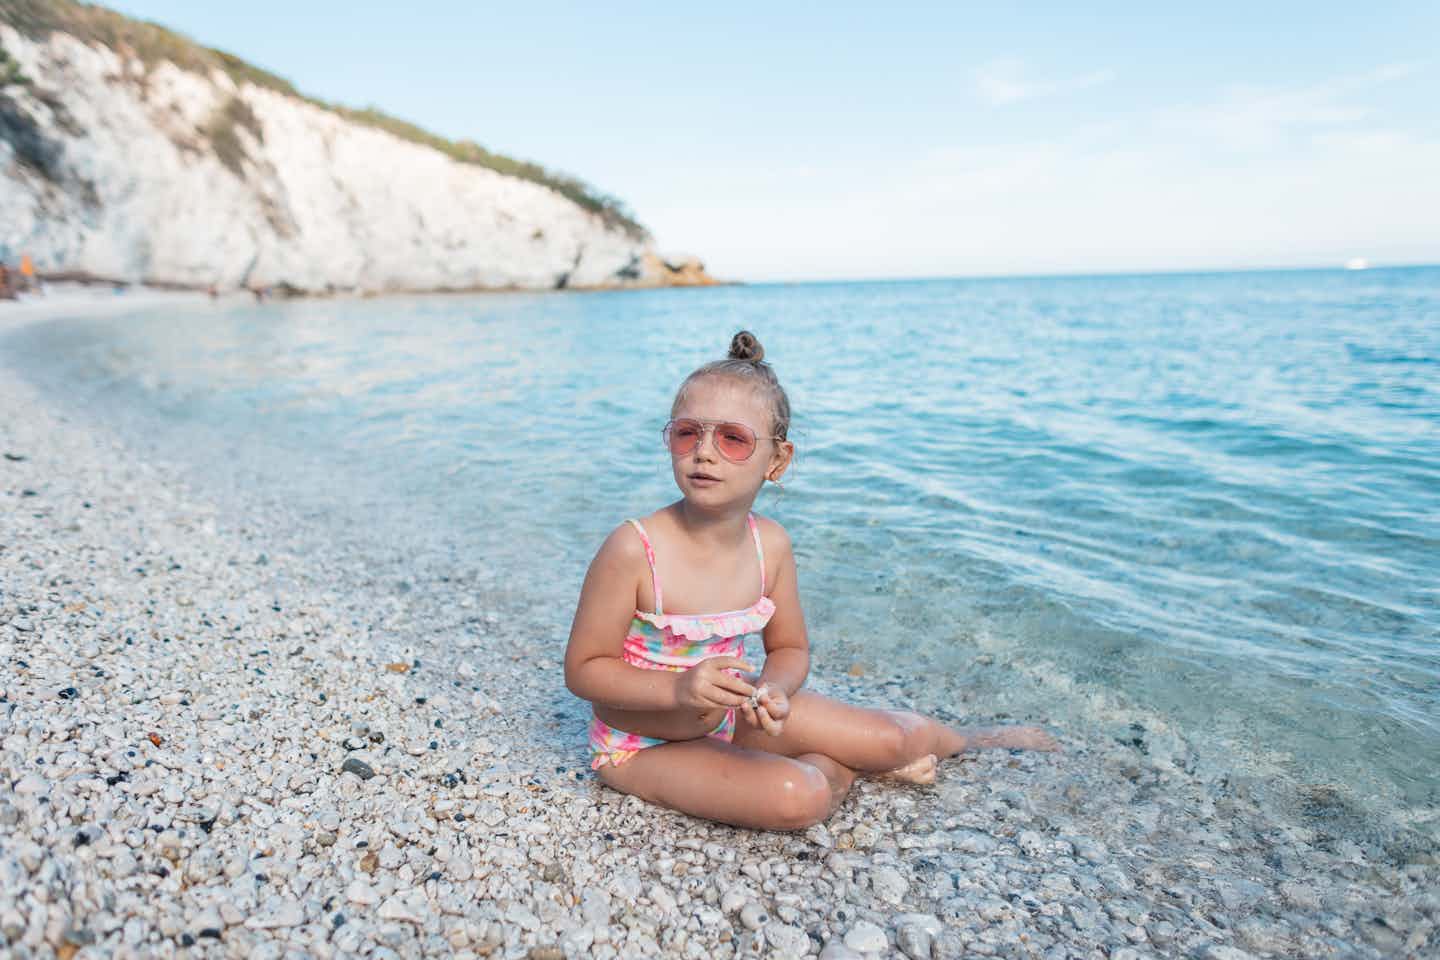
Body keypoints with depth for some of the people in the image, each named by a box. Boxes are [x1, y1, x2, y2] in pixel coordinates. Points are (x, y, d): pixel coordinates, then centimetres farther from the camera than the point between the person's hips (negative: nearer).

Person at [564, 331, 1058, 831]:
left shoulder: (771, 544, -10)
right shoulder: (634, 549, -25)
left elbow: (790, 649, 3)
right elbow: (583, 669, -18)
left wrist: (773, 690, -20)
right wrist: (679, 689, -33)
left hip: (735, 713, 5)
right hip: (645, 744, -4)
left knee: (896, 739, -2)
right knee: (799, 797, -29)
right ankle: (848, 769, 4)